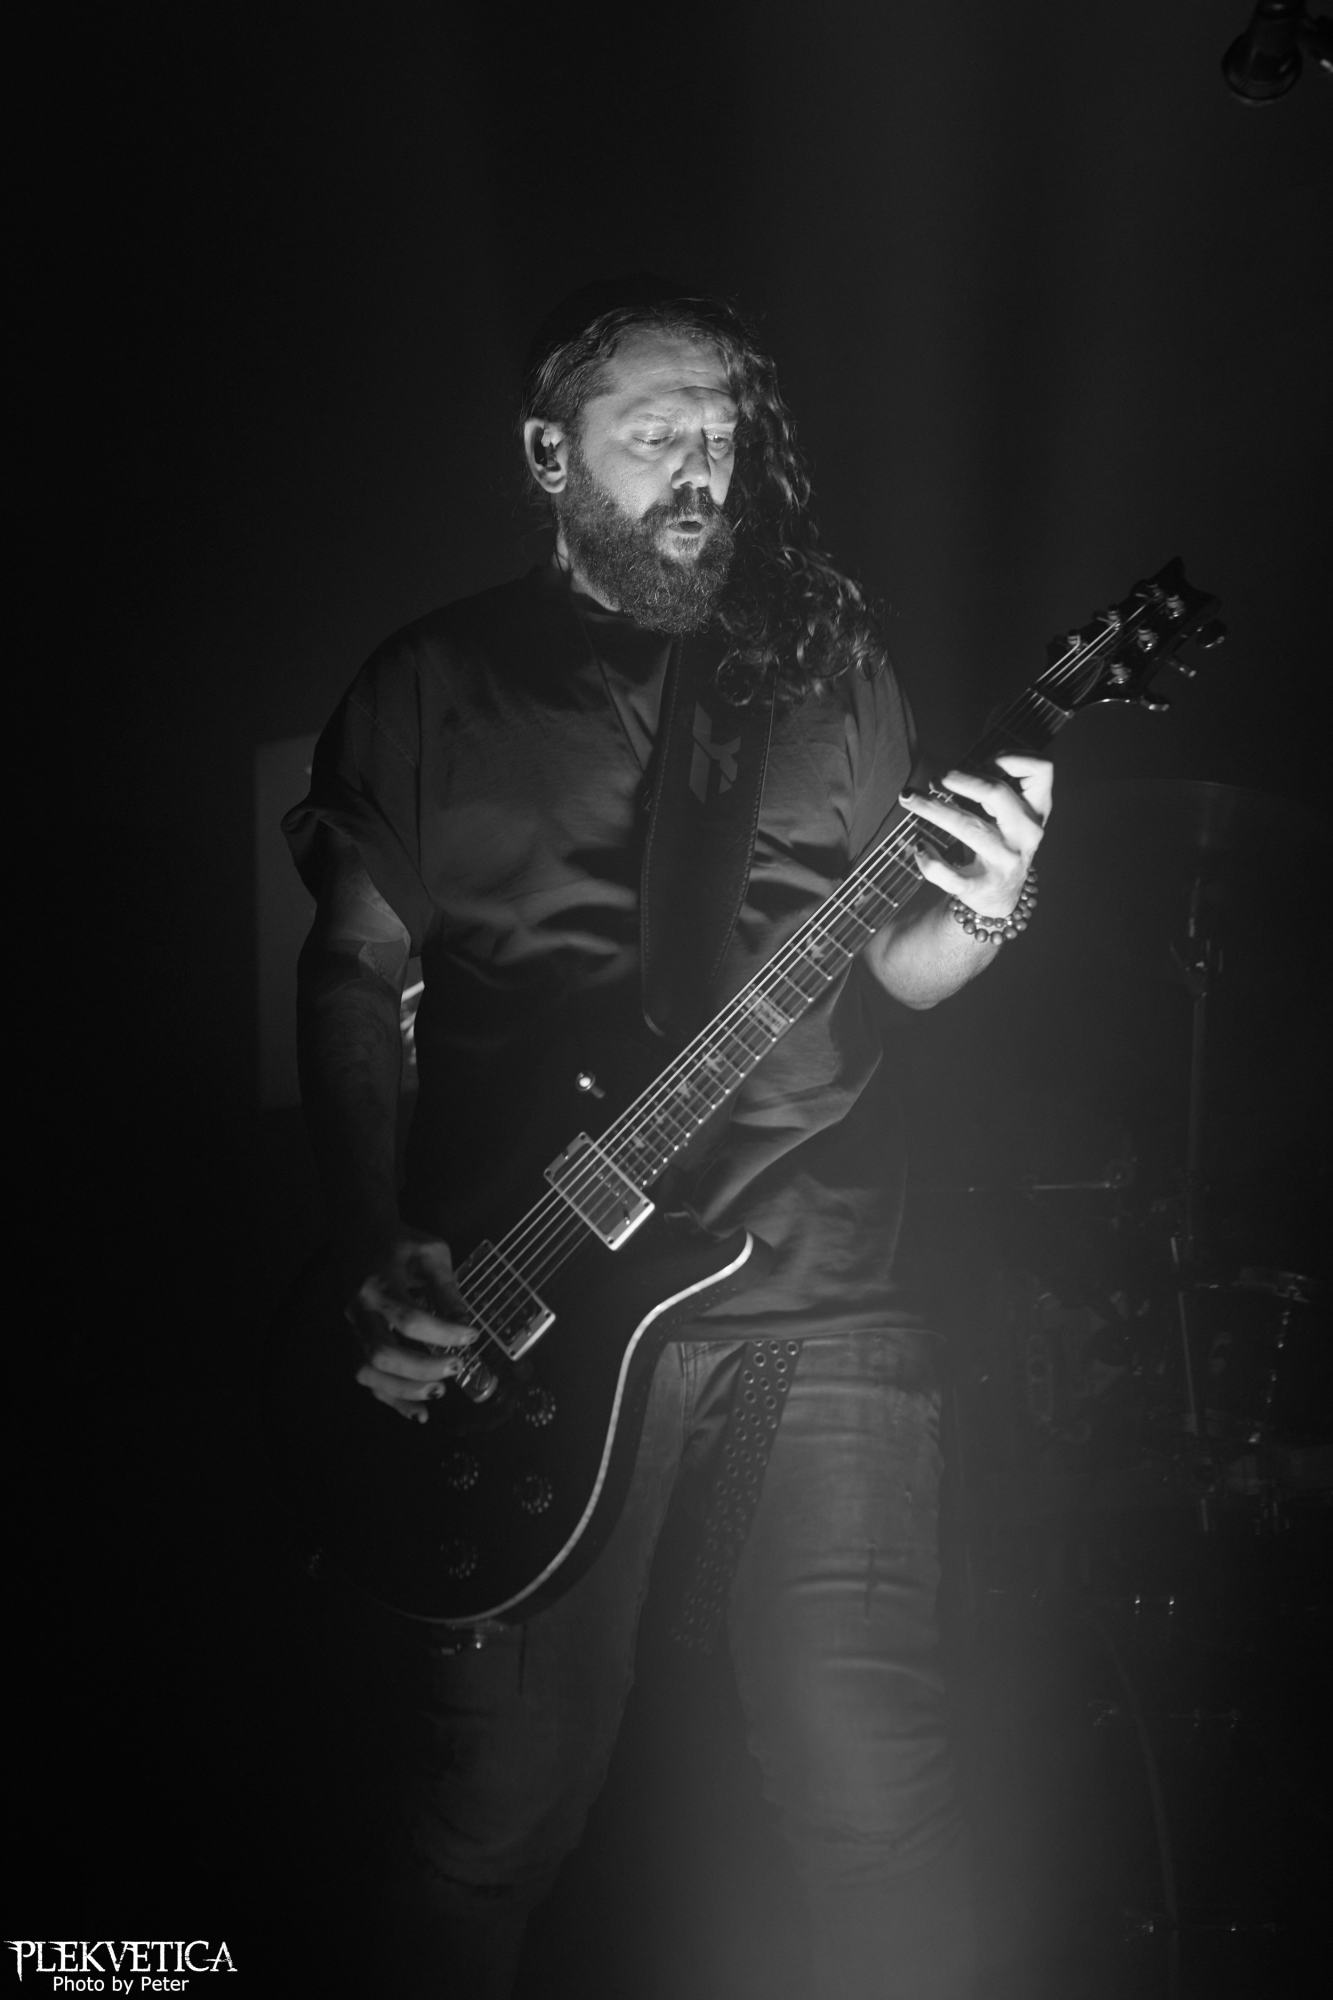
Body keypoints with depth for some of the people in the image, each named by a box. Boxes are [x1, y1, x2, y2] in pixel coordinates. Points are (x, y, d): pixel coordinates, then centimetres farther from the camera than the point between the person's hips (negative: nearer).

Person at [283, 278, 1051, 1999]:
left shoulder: (827, 665, 11)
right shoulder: (436, 685, 6)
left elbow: (886, 970, 12)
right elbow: (350, 974, 6)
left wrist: (974, 914, -12)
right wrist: (376, 1256, -6)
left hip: (816, 1293, 1)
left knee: (869, 1775, -3)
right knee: (492, 1803, 4)